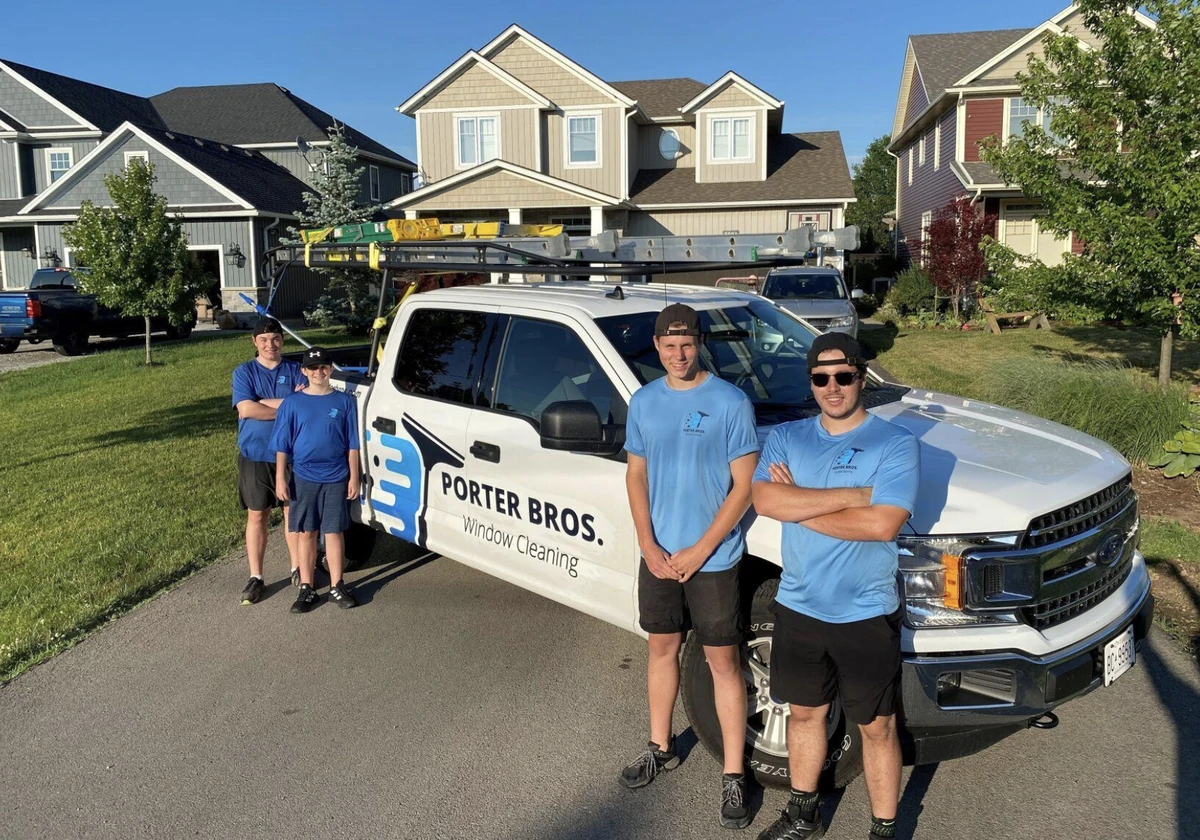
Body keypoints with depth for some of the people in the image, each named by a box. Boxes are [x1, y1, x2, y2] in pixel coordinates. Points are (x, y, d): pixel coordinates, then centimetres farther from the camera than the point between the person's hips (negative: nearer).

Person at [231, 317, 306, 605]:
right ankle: (255, 578, 15)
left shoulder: (295, 371, 2)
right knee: (257, 516, 6)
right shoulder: (244, 372, 0)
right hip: (255, 456, -1)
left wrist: (263, 402, -17)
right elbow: (246, 409, -15)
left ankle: (298, 568, 25)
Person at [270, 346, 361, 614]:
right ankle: (306, 589, 16)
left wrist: (354, 477, 0)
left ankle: (337, 586, 15)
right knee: (306, 533, 7)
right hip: (303, 478, 1)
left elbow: (352, 444, 3)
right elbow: (282, 445, 2)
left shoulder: (345, 402, 1)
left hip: (336, 479, -1)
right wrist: (280, 478, -3)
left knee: (334, 532, 5)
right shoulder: (293, 403, 1)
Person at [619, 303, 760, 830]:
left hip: (712, 559, -4)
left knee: (723, 661, 6)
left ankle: (733, 776, 18)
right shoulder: (644, 402, 3)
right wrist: (649, 546, -7)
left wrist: (699, 551, -15)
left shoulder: (730, 402, -11)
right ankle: (661, 749, 37)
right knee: (662, 648, 18)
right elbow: (636, 475, 6)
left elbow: (744, 485, -12)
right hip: (657, 557, 5)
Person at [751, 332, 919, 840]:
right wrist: (853, 496, -21)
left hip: (866, 615, -4)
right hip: (798, 608, 4)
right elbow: (765, 500, -17)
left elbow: (883, 524, -25)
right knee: (805, 713, 21)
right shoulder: (786, 438, 1)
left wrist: (798, 505, -17)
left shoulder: (894, 445, -11)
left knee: (876, 727, 11)